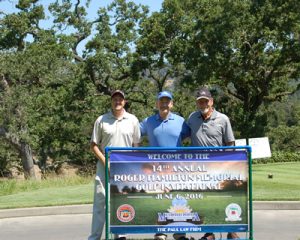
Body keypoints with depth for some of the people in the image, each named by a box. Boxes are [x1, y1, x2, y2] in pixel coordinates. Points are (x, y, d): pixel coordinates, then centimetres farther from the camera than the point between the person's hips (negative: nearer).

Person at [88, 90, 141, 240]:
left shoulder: (132, 120, 4)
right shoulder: (101, 120, 1)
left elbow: (136, 145, 9)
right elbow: (94, 145, 4)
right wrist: (105, 161, -8)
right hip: (105, 167, -1)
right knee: (100, 201, -1)